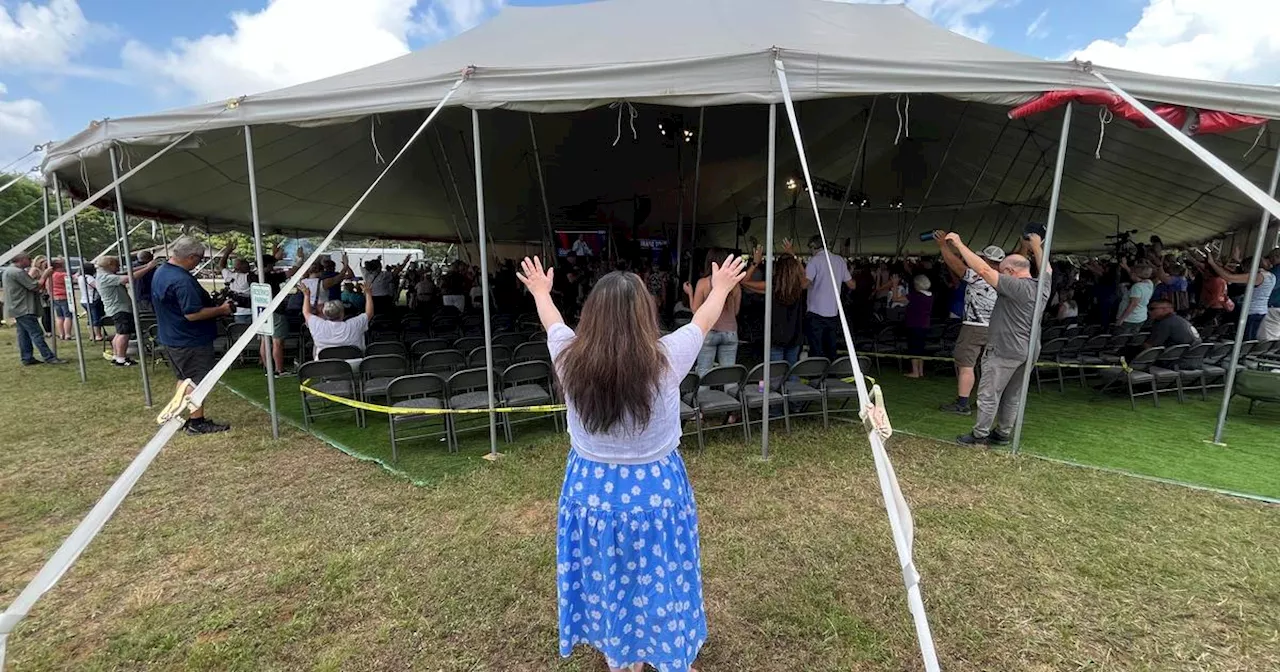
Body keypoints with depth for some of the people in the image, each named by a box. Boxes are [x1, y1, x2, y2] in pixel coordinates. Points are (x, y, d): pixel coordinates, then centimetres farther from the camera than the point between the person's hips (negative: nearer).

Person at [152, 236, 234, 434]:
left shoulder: (160, 271, 9)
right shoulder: (182, 280, -25)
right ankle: (197, 422, 7)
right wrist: (221, 310, -16)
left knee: (185, 379, 20)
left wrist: (213, 305, 16)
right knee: (197, 381, 0)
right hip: (190, 340, -10)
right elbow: (192, 314, -28)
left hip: (171, 336, 10)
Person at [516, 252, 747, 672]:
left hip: (590, 488, 3)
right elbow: (703, 321, -1)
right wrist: (720, 289, 19)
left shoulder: (570, 358, -16)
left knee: (601, 578, 25)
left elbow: (552, 321, 6)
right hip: (654, 490, -2)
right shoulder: (665, 360, -21)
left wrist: (539, 290, 28)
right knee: (652, 579, 22)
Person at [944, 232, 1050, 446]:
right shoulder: (1043, 286, 6)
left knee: (989, 394, 1)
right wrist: (1037, 248, 31)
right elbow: (1046, 270, 30)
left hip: (1004, 351, -9)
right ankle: (1002, 434, 25)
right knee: (1013, 396, 15)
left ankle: (980, 435, 8)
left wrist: (959, 243, -18)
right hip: (1028, 351, 9)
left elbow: (983, 269, -22)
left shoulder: (1016, 286, -17)